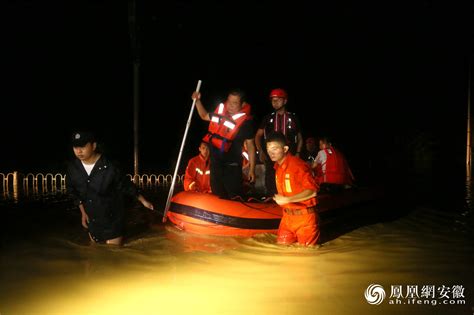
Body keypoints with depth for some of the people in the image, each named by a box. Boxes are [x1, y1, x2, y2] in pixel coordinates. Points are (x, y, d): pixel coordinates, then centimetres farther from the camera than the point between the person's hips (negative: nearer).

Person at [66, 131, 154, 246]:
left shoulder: (109, 167, -25)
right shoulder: (72, 167, -11)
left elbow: (125, 185, -10)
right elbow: (72, 191, 7)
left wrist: (143, 201, 0)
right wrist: (83, 212, 9)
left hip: (112, 218, -5)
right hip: (91, 218, 5)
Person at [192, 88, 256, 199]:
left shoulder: (245, 121, -13)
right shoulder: (220, 110, 1)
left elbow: (250, 145, -8)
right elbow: (204, 116, 22)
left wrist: (252, 169, -9)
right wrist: (197, 100, 11)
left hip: (232, 165, -6)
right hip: (215, 162, 6)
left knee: (235, 198, -9)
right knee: (218, 196, 18)